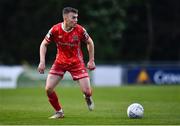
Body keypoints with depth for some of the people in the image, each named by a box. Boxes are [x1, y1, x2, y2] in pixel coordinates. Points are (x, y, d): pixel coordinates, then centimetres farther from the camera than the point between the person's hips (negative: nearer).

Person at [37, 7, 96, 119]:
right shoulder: (55, 30, -17)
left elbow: (90, 43, 2)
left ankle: (88, 98, 31)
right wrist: (42, 62, -12)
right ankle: (59, 112, 10)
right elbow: (44, 44, -3)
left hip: (76, 62, -1)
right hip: (60, 62, 1)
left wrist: (91, 60, 2)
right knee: (48, 89, -12)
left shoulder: (80, 30, -16)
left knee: (87, 91, -10)